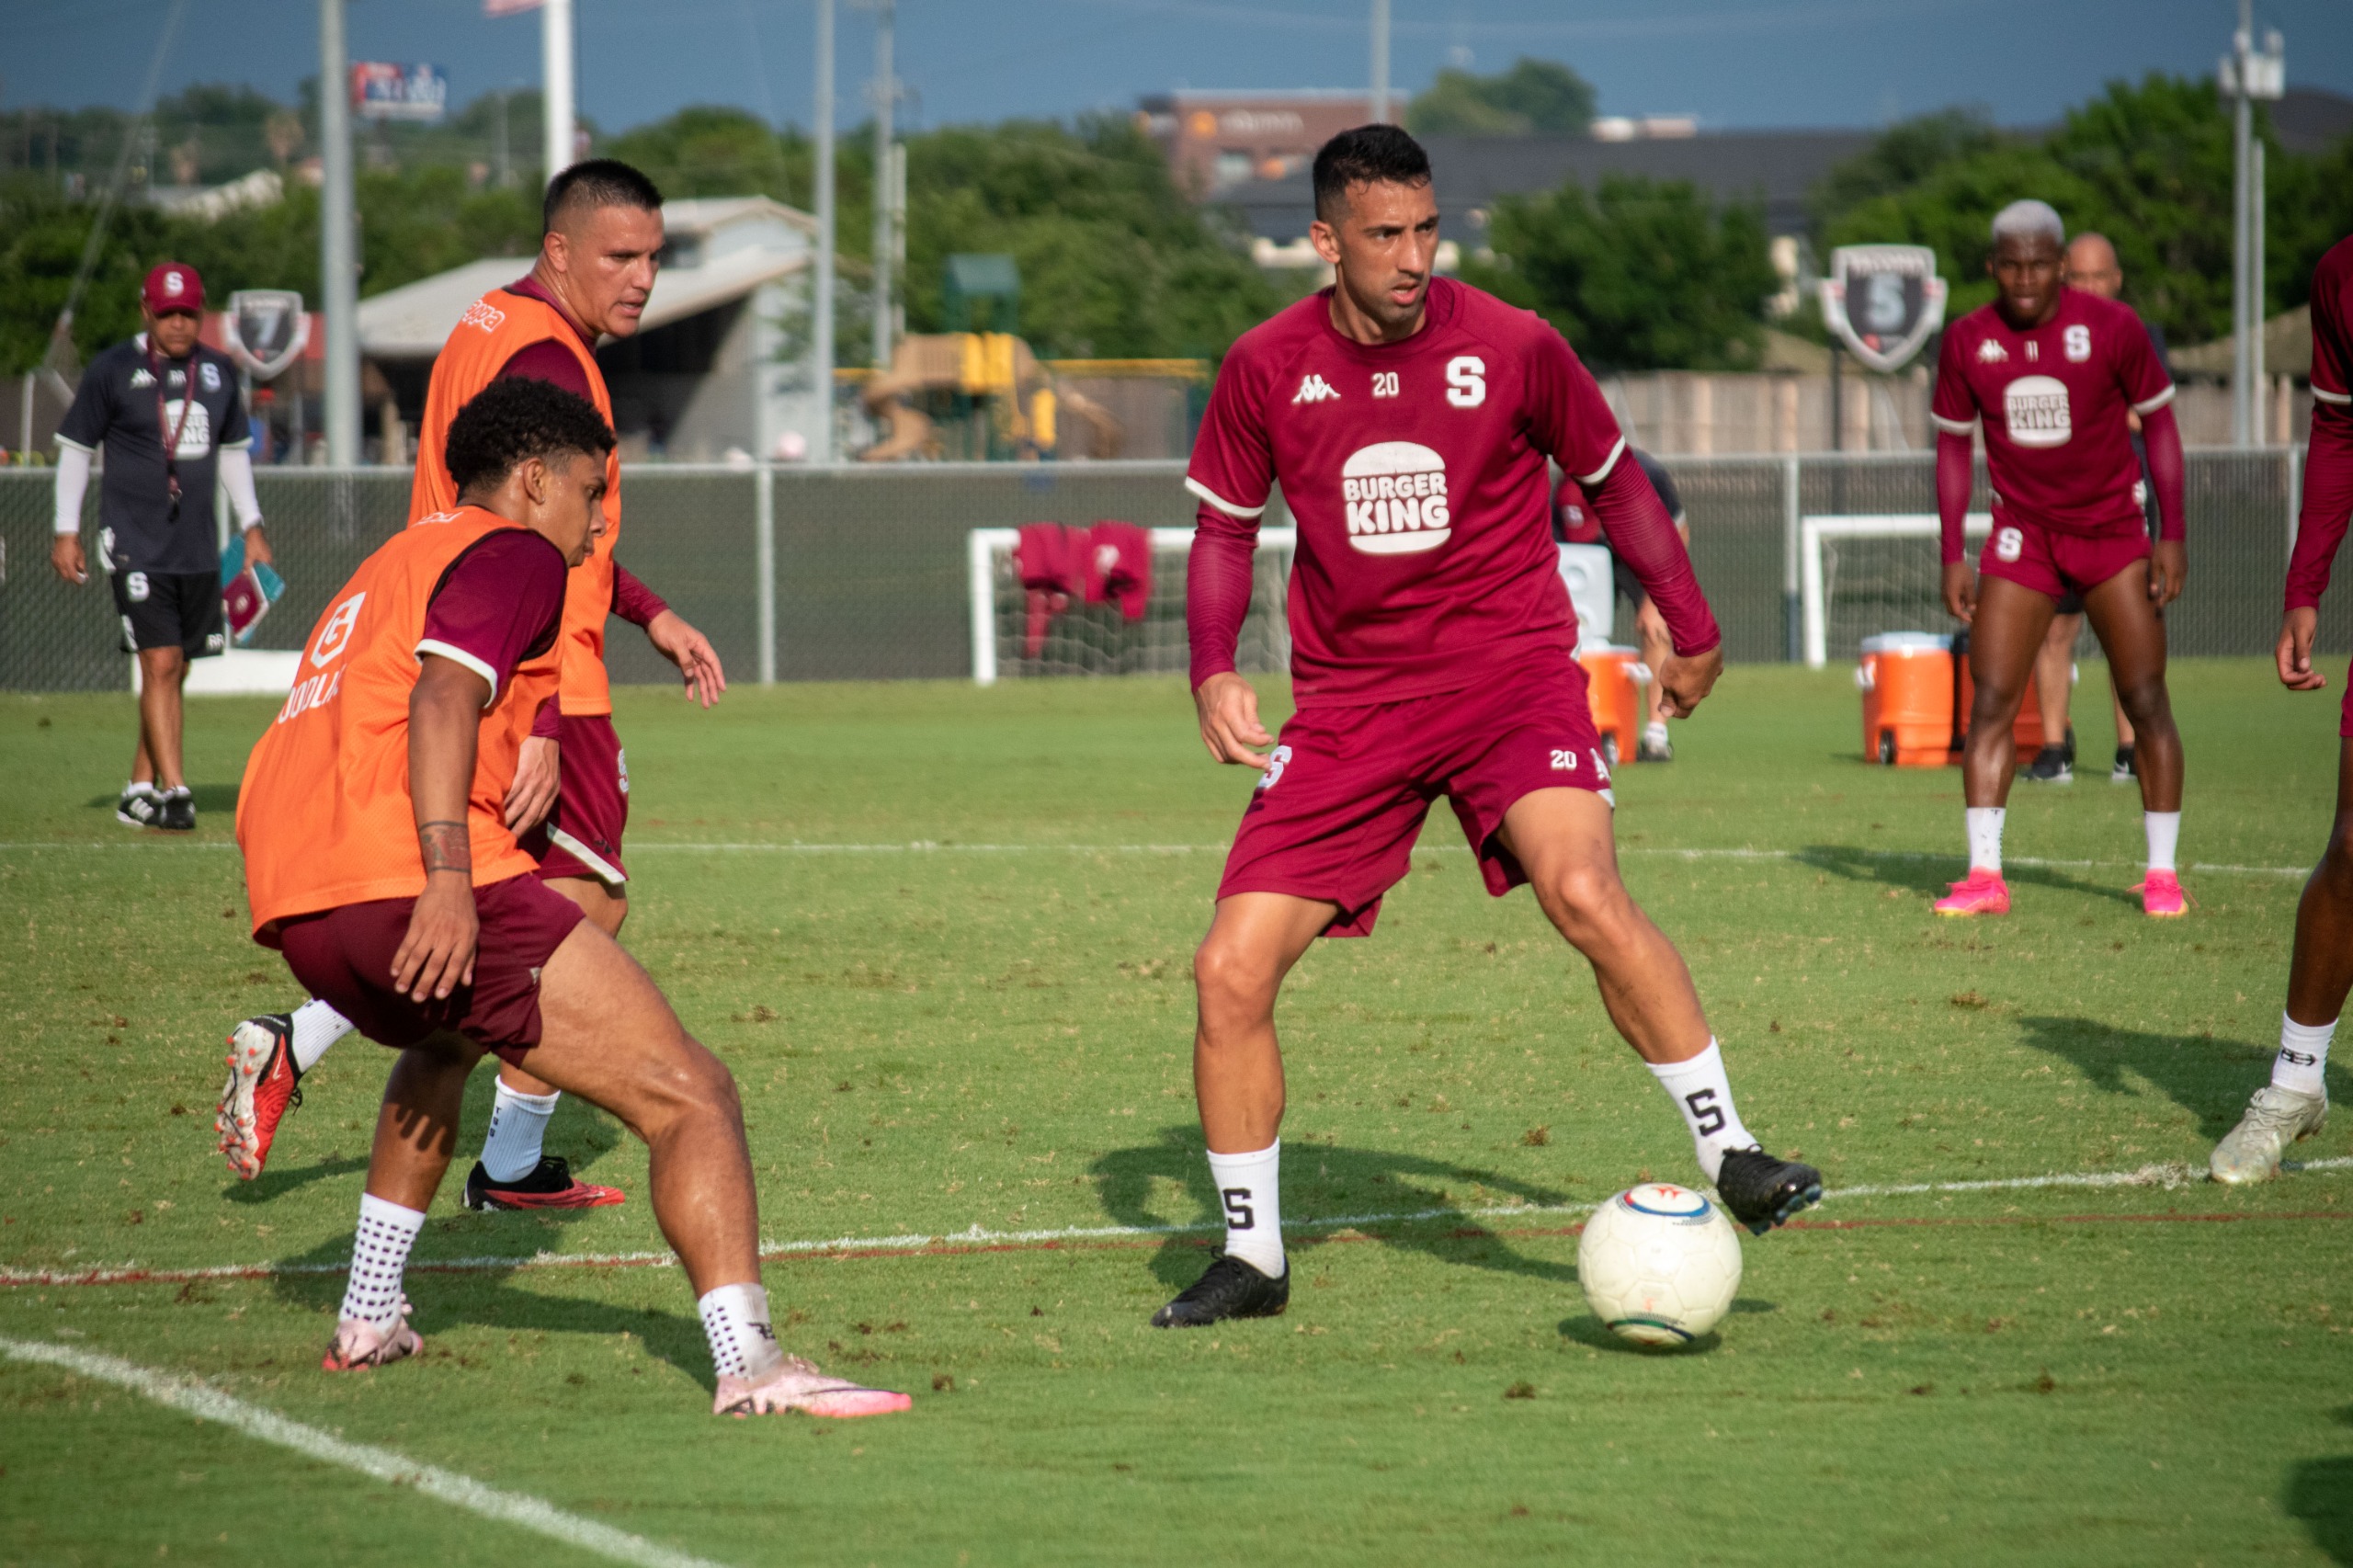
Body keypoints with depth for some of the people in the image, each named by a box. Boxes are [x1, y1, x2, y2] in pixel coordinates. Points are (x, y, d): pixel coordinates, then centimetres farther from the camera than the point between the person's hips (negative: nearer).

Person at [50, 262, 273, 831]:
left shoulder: (219, 373, 9)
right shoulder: (113, 370, -4)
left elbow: (233, 452, 22)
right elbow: (75, 448, 2)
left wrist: (251, 526, 17)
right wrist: (66, 531, -2)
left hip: (197, 549, 5)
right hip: (135, 544, -5)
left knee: (175, 672, 7)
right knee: (159, 665, -14)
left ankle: (140, 790, 17)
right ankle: (174, 791, -16)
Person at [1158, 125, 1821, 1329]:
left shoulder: (1514, 348, -6)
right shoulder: (1267, 368, -2)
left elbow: (1611, 478, 11)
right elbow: (1225, 526, 12)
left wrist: (1691, 627, 15)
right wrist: (1214, 671, -4)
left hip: (1509, 666, -2)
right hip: (1349, 698, 2)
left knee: (1582, 889, -31)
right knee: (1230, 971, -8)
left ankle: (1729, 1158, -18)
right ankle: (1252, 1258, 10)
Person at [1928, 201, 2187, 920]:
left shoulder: (2112, 327, -11)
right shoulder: (1968, 341, -4)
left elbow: (2158, 424, -2)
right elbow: (1953, 445, 6)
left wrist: (2172, 536, -7)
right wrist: (1953, 556, 1)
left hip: (2113, 530, -2)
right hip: (2023, 532, 2)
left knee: (2146, 702, -4)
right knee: (1991, 702, -8)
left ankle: (2162, 873, 5)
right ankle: (1984, 876, -5)